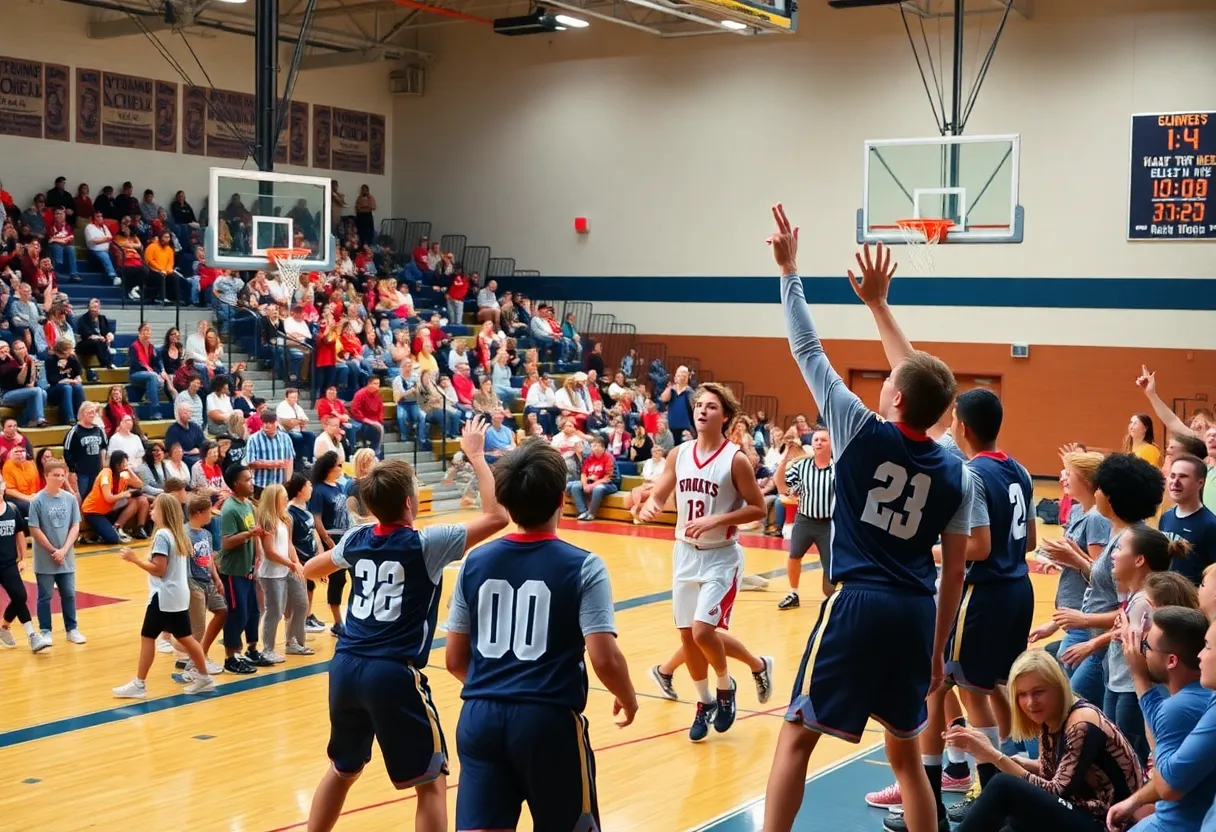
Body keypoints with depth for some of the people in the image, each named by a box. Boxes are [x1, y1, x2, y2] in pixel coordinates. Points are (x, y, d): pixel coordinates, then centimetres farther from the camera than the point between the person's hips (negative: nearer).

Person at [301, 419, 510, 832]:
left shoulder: (355, 540, 7)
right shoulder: (425, 545, -10)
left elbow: (310, 570, 27)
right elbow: (496, 517, -9)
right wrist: (476, 456, -1)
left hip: (345, 668, 6)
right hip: (394, 674, -6)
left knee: (343, 770, 25)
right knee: (431, 782, 6)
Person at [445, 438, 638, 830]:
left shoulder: (476, 560, 5)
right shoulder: (582, 566, -7)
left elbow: (455, 659, 10)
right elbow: (604, 659, -14)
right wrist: (628, 699, 7)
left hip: (480, 717, 3)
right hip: (550, 719, -3)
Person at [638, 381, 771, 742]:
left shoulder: (735, 459, -13)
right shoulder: (679, 455, 1)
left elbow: (758, 509, -11)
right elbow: (658, 496, 6)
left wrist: (715, 521, -22)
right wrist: (649, 508, -18)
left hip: (721, 556, -5)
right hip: (686, 553, 5)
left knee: (703, 631, -17)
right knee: (687, 635, 9)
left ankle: (725, 688, 12)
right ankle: (704, 703, 28)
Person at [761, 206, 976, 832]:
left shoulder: (863, 432, -6)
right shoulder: (956, 474, 5)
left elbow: (807, 351, 2)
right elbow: (954, 571, 14)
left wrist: (789, 270, 9)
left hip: (859, 604, -4)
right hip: (916, 612, 5)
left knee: (796, 737, 4)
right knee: (906, 751, 19)